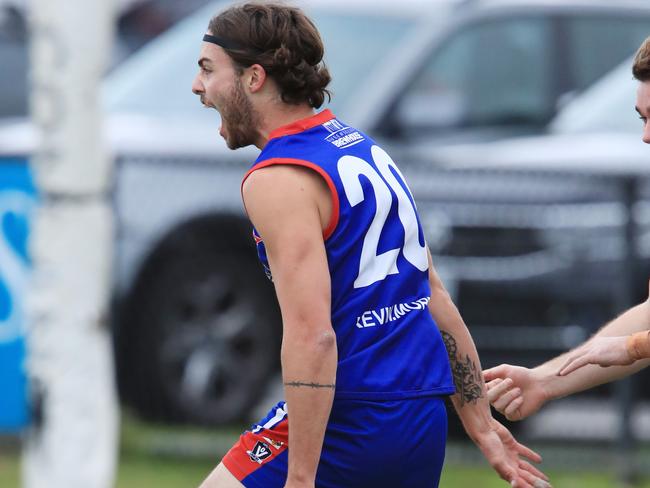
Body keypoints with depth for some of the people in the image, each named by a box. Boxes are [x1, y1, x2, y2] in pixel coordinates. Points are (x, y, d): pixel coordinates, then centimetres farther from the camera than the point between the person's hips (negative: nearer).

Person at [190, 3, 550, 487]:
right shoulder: (365, 148, 15)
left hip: (343, 425, -8)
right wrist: (482, 425, 22)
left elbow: (313, 336, -22)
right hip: (423, 424, 8)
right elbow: (434, 297, 18)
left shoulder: (279, 179, -12)